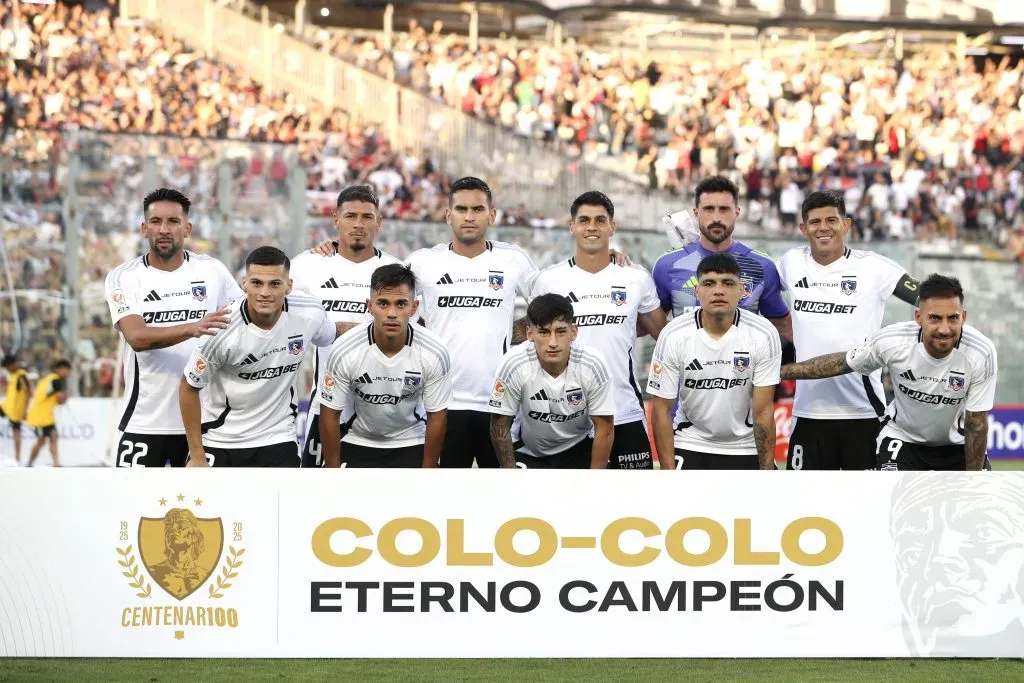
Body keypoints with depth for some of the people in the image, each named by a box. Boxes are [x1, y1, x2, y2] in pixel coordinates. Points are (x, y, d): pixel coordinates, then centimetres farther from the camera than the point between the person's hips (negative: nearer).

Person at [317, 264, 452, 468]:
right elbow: (330, 415, -12)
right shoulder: (344, 351, -23)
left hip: (412, 445, 0)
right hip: (357, 443, 0)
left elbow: (437, 417, -9)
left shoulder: (435, 353, -21)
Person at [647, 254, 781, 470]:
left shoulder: (764, 335, -13)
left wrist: (767, 471, -13)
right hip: (689, 447, -1)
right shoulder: (673, 336, -13)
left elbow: (763, 412, -11)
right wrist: (669, 473, -13)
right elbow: (662, 409, -9)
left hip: (745, 449, 1)